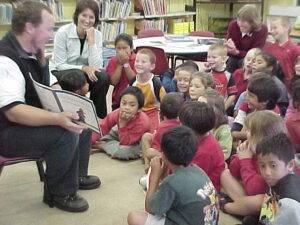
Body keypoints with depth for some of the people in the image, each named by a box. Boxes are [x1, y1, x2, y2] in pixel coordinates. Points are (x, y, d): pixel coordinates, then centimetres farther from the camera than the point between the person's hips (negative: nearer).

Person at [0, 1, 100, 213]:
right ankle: (60, 194, -7)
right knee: (66, 134, -28)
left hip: (35, 118, 10)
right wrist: (57, 118, -43)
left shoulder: (33, 52, 4)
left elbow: (51, 86, 15)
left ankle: (77, 175, 26)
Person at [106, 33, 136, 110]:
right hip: (117, 99, 2)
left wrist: (126, 63, -17)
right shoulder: (112, 61, 2)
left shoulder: (136, 59, -4)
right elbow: (114, 82, -10)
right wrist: (120, 64, -15)